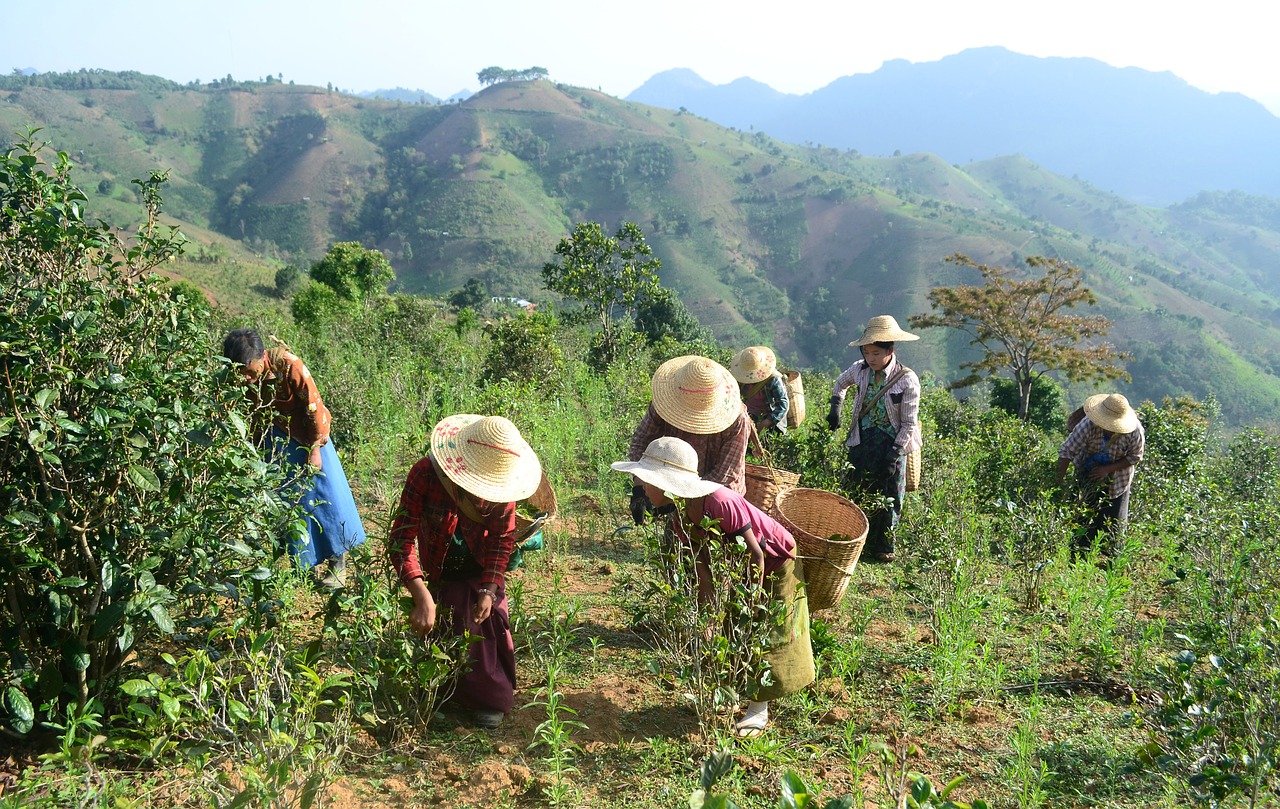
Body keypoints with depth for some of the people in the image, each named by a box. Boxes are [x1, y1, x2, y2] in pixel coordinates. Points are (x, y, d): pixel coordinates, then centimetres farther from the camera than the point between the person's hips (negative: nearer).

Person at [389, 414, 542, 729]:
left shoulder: (500, 484, -24)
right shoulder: (425, 474, -33)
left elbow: (503, 538, -9)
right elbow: (402, 537, -34)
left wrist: (489, 590, -17)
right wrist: (422, 597, -45)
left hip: (481, 573, 2)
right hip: (439, 576, -1)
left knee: (489, 629, -2)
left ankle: (491, 698, 21)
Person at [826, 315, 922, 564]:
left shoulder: (907, 380, -15)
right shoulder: (860, 370, -4)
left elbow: (909, 423, -12)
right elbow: (841, 383, 22)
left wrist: (894, 452, -20)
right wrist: (835, 407, 9)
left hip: (891, 446, -3)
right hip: (861, 444, 4)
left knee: (888, 499, 6)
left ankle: (883, 547, 22)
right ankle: (859, 544, 23)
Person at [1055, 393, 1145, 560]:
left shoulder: (1135, 431, -26)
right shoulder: (1088, 425, -31)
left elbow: (1135, 457, -10)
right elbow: (1066, 451, -28)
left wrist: (1108, 469, -22)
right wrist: (1059, 483, -30)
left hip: (1117, 481, 1)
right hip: (1086, 476, -1)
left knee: (1114, 523, 6)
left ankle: (1109, 561, 21)